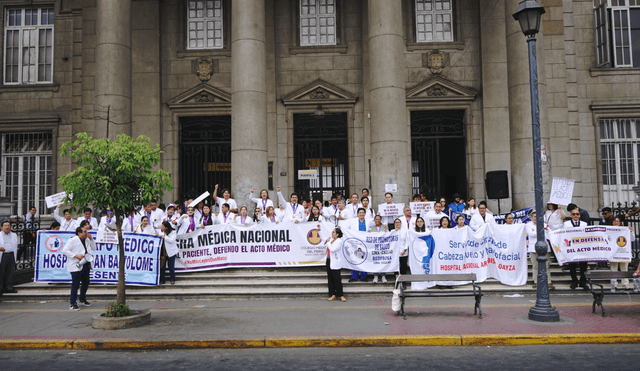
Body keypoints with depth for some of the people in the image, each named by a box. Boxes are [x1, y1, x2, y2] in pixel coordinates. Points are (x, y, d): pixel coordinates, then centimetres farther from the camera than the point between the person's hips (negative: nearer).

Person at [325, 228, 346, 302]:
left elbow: (333, 249, -23)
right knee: (330, 279, 9)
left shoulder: (339, 241, -12)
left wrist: (328, 242, -12)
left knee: (337, 279, -5)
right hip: (329, 260, 8)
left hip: (335, 263, -8)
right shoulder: (331, 239, 11)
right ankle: (333, 294, 15)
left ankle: (341, 295, 4)